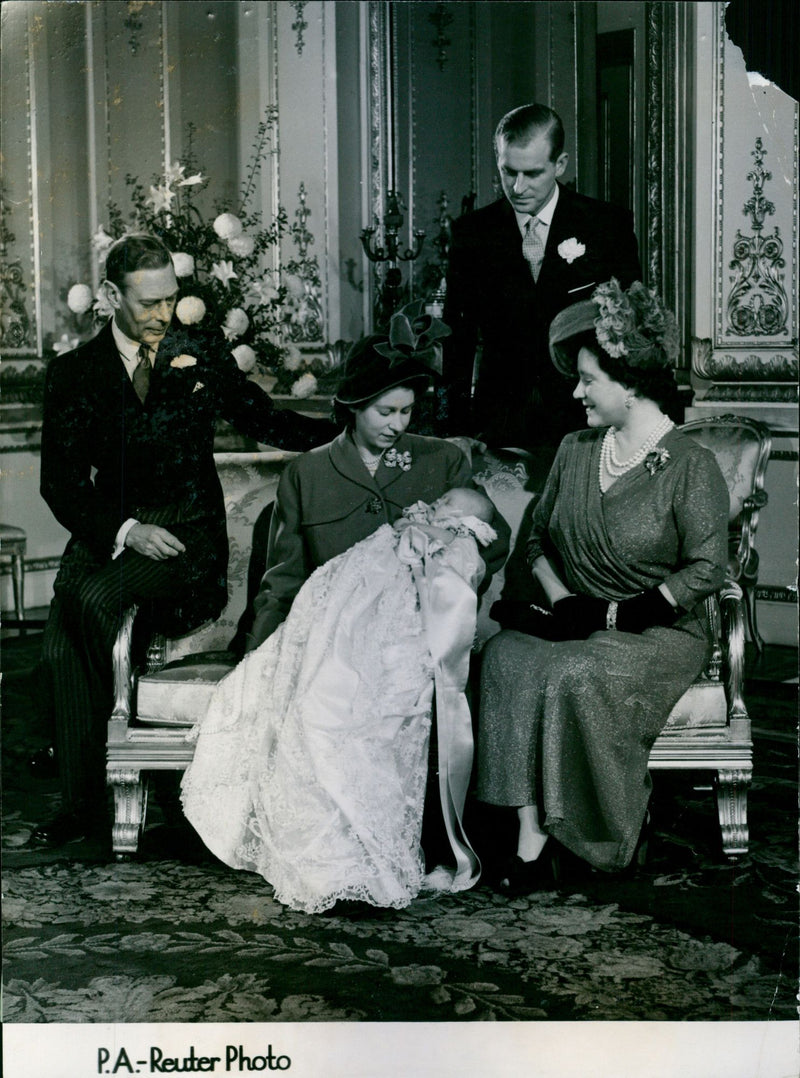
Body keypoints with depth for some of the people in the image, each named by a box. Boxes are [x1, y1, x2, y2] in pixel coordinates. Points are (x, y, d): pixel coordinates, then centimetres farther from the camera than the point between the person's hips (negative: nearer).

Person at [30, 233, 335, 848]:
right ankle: (81, 803, -12)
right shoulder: (74, 374, 6)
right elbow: (61, 481, 1)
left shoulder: (204, 357, 7)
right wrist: (126, 530, -15)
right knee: (60, 649, -22)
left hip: (187, 529, -2)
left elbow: (268, 423, 14)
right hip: (111, 531, 2)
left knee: (94, 598, -30)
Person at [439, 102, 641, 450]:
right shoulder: (471, 232, 6)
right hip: (499, 418, 1)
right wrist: (452, 425, 1)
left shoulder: (609, 224, 2)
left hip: (584, 417, -1)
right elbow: (457, 333, 8)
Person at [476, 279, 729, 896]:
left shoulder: (690, 466, -7)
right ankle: (531, 836, -32)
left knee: (572, 676, -35)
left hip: (659, 635, -5)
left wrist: (611, 613, -15)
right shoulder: (576, 450, 12)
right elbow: (538, 537, 17)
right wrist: (558, 597, -3)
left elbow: (706, 572, -12)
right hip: (577, 624, 5)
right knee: (506, 655, -28)